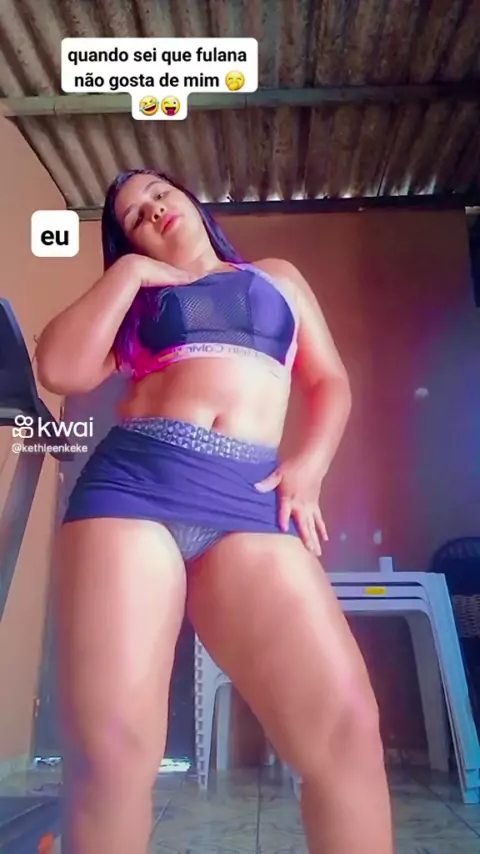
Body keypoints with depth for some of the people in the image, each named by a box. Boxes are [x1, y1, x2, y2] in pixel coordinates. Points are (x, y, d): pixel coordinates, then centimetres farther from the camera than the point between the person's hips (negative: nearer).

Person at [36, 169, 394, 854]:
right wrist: (129, 271, 13)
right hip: (132, 482, 0)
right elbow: (60, 370, 8)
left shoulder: (279, 276, 30)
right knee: (108, 749, -10)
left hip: (249, 499, 1)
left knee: (348, 727, -16)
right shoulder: (134, 292, 25)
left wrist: (311, 462, 2)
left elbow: (330, 382, 21)